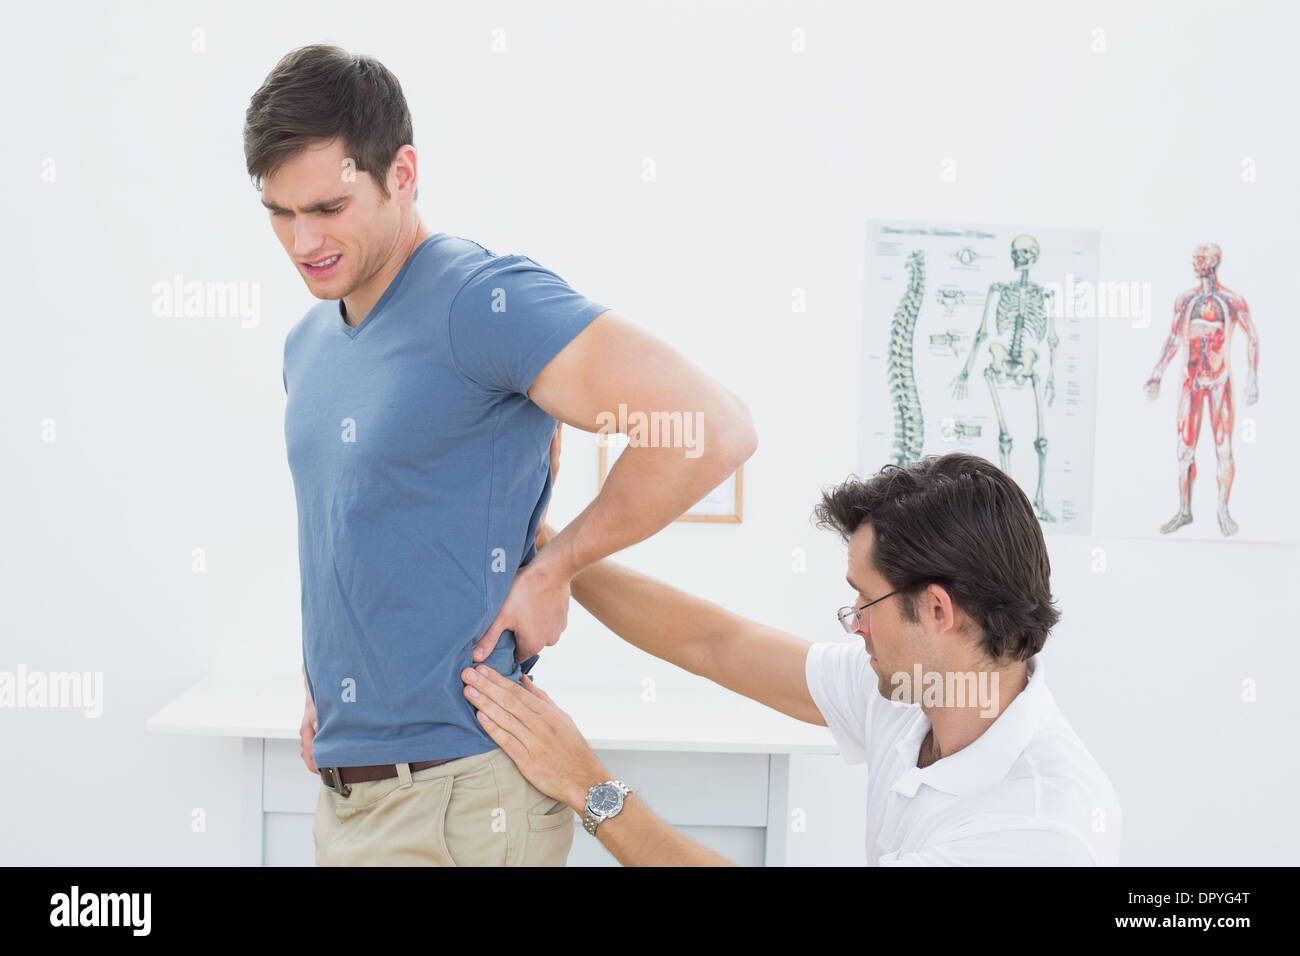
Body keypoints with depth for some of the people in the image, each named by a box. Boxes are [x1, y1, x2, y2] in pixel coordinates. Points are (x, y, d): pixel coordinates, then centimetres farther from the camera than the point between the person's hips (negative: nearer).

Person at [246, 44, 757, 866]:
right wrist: (322, 689, 13)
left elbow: (715, 429, -24)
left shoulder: (484, 300, -16)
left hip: (456, 795, -8)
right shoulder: (309, 344, 12)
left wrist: (553, 569, -15)